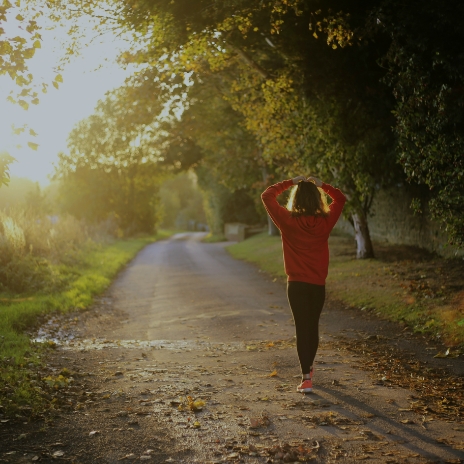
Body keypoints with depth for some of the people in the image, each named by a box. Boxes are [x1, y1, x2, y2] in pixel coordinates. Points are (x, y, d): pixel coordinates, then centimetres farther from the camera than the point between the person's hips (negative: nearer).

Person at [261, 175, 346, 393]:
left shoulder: (288, 221, -11)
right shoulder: (325, 221, -4)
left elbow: (267, 196, -1)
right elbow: (340, 198, 13)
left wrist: (290, 182, 2)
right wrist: (321, 185, 9)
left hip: (297, 284, -2)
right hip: (318, 284, 3)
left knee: (302, 328, 0)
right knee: (313, 326, 18)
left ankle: (306, 378, -8)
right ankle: (308, 367, 37)